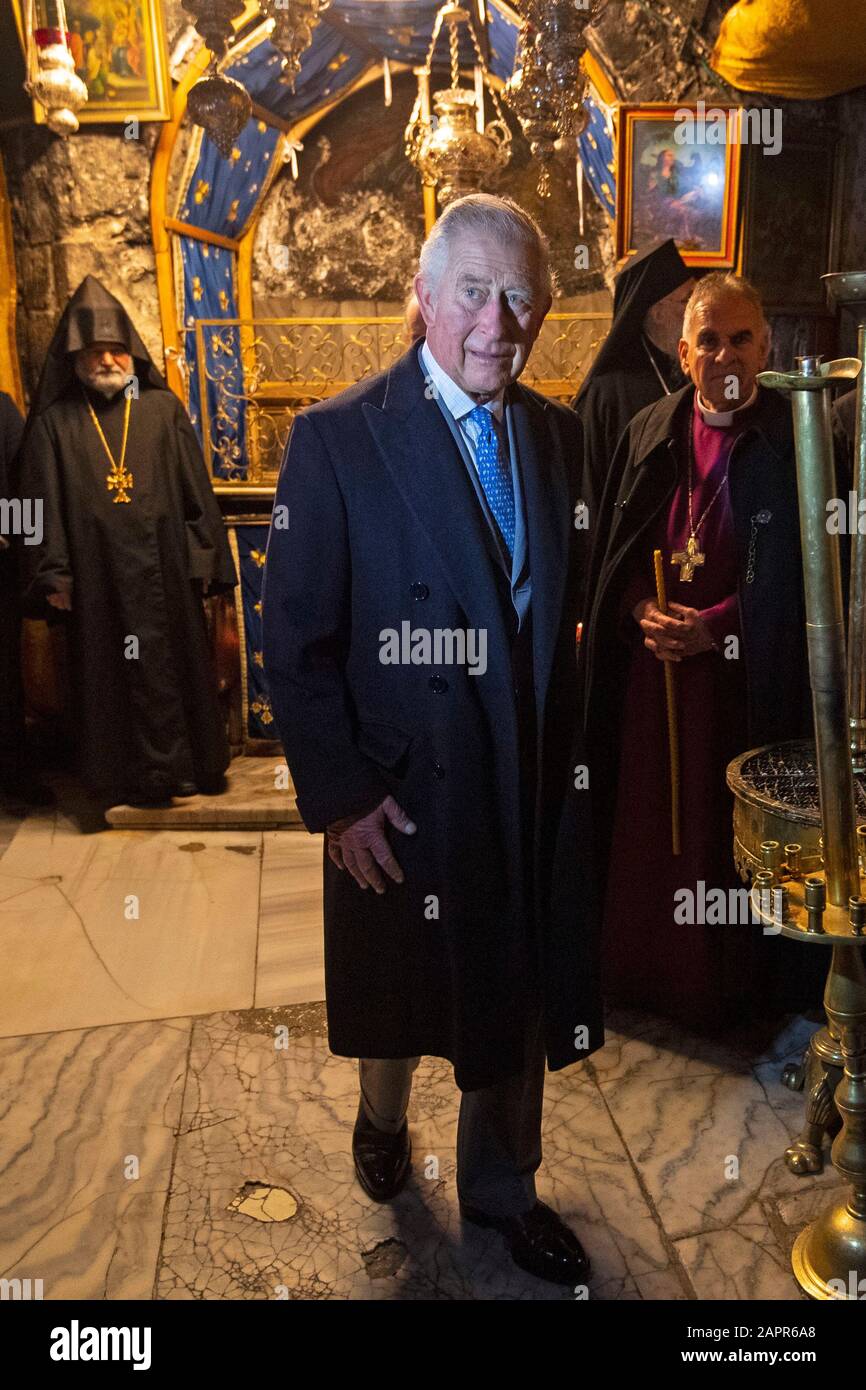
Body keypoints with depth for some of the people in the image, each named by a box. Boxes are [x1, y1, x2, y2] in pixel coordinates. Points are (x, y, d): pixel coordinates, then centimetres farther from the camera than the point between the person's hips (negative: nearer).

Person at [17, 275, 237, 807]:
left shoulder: (164, 409, 5)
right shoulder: (54, 423, 4)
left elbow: (196, 490, 4)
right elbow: (43, 505, 2)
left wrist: (202, 559, 0)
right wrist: (53, 577, -4)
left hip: (164, 570, 1)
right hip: (96, 578, 0)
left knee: (177, 663, 7)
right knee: (111, 673, 5)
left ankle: (189, 765, 22)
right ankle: (125, 775, 19)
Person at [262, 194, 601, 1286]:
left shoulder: (557, 434, 2)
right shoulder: (337, 438, -13)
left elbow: (562, 603, 8)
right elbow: (296, 642, -13)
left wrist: (564, 745, 2)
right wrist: (339, 796, -14)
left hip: (531, 785, 4)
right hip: (403, 791, -3)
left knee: (517, 997, 18)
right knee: (397, 992, 20)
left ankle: (502, 1191, 45)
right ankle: (382, 1121, 55)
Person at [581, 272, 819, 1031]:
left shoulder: (796, 440, -4)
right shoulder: (649, 433, 7)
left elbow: (800, 571, -6)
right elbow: (609, 552, 8)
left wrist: (715, 624, -15)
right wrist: (644, 611, -9)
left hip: (748, 679, -3)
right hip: (653, 669, 3)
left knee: (735, 831, 6)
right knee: (649, 824, 10)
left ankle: (731, 983, 25)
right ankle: (647, 972, 28)